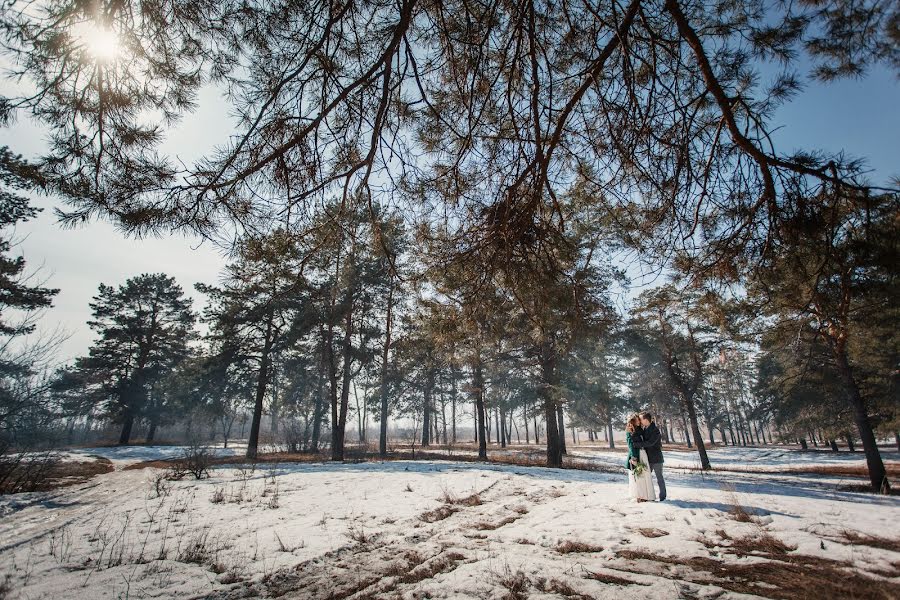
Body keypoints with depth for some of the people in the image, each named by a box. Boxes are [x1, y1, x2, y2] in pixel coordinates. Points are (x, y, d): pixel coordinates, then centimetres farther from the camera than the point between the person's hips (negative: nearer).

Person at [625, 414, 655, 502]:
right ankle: (639, 496, 4)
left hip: (643, 453, 7)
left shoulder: (640, 430, 14)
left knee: (644, 475, 9)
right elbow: (631, 445, -12)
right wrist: (634, 458, -18)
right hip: (636, 454, -7)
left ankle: (645, 495, 18)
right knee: (637, 475, -3)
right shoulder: (629, 432, -7)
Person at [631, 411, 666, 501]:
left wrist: (636, 444, -29)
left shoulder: (655, 430, -19)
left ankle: (662, 496, 20)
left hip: (656, 458, -7)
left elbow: (650, 443, -28)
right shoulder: (643, 429, 4)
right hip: (648, 458, 7)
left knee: (659, 478, 6)